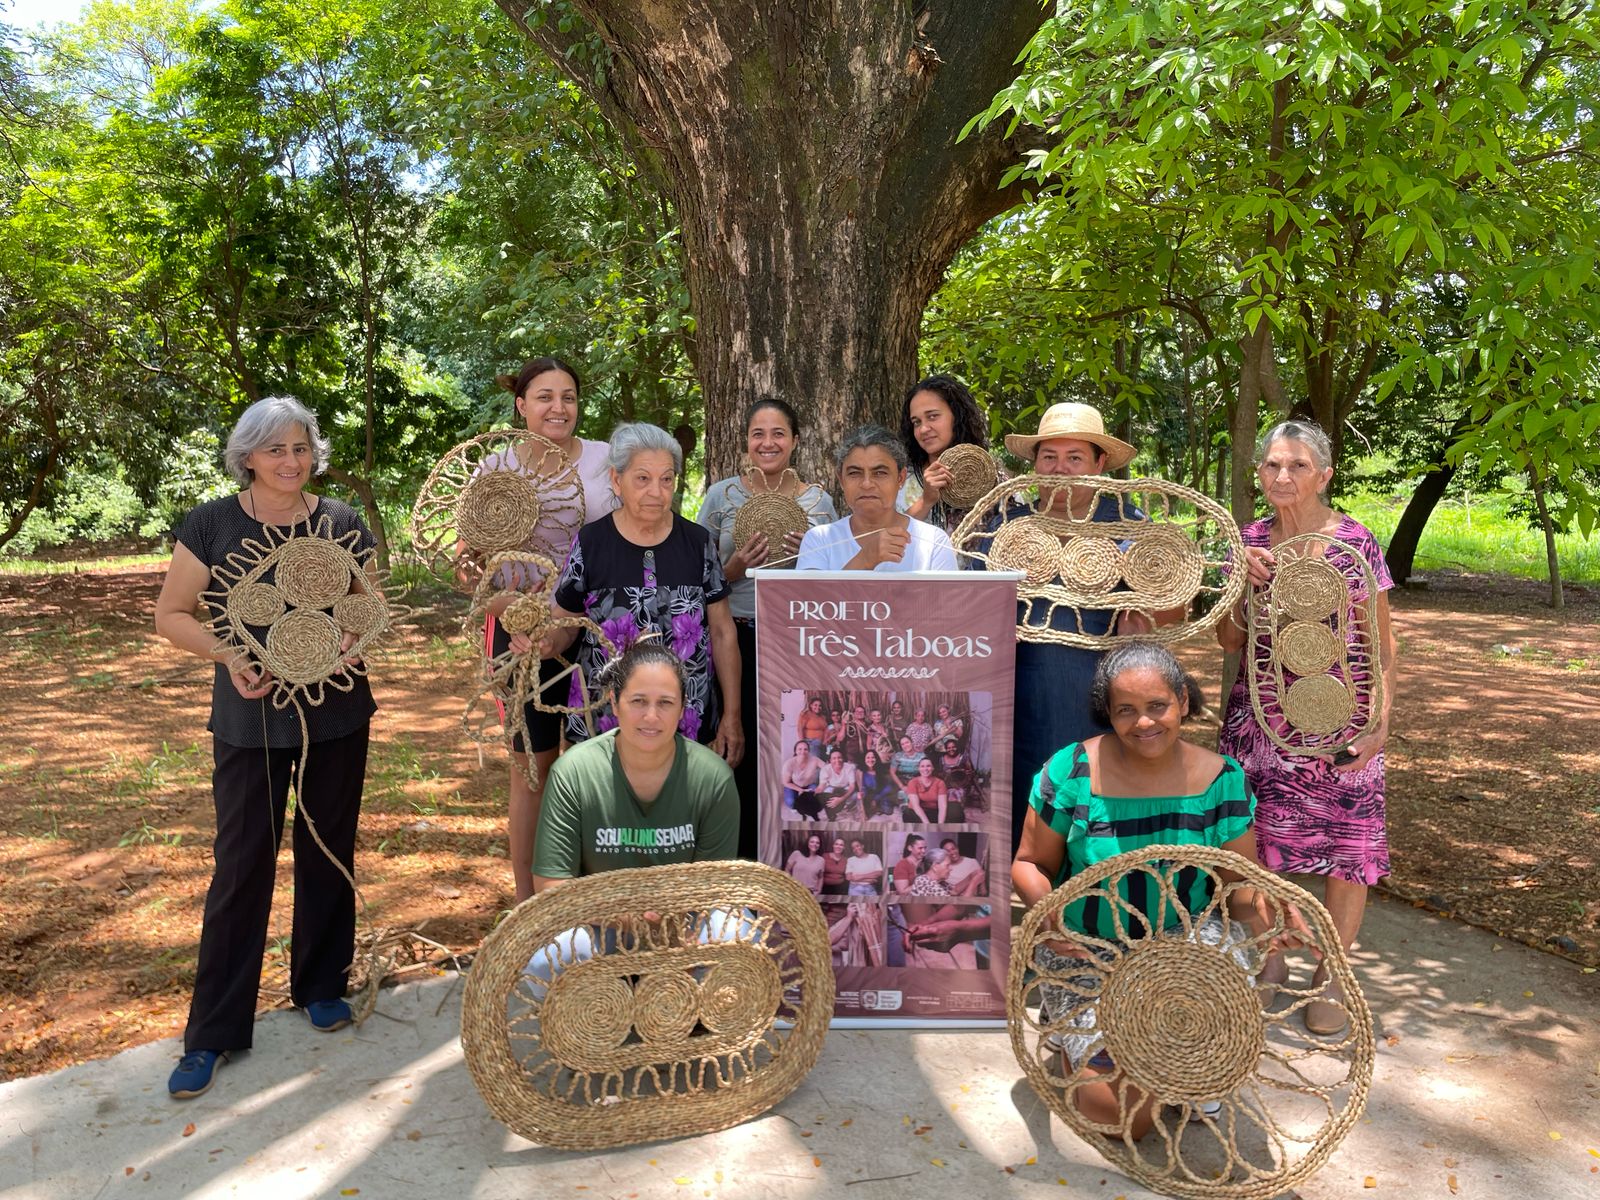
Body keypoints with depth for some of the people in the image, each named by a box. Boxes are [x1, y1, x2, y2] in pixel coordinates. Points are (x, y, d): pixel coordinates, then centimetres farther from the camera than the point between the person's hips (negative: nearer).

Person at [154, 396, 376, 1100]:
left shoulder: (342, 525, 0)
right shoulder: (212, 526, -5)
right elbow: (171, 614, -1)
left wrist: (350, 636, -13)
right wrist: (228, 654, -18)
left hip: (336, 717, 2)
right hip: (249, 720, -2)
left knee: (327, 853, 13)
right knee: (241, 865, 1)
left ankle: (322, 986, 32)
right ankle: (212, 1031, 13)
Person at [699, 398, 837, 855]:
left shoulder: (819, 501, 6)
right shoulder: (722, 495, 4)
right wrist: (735, 568, -11)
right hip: (737, 640, 0)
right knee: (739, 748, -3)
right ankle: (740, 859, 13)